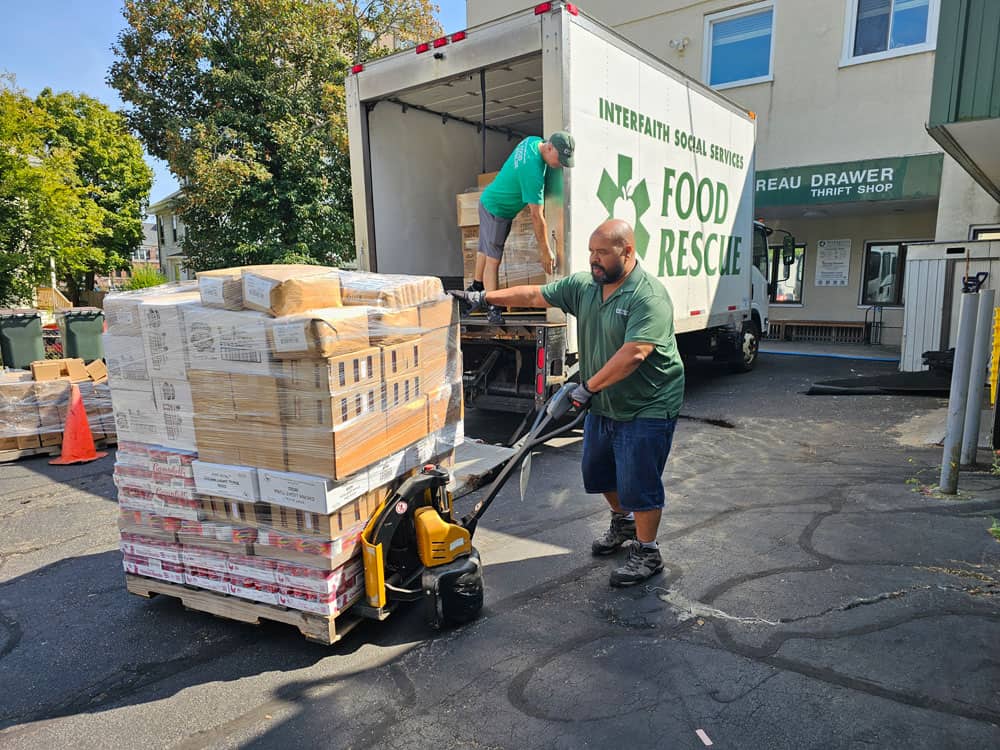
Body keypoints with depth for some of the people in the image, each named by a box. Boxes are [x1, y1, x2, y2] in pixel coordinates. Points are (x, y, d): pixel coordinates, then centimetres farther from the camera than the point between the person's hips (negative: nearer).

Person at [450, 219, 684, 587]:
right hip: (603, 405, 8)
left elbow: (634, 353, -32)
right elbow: (534, 295, 4)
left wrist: (588, 387, -30)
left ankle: (647, 553, 19)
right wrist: (483, 298, 1)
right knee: (598, 472, 20)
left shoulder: (649, 296, -23)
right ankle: (623, 522, 45)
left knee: (638, 484, -1)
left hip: (646, 409, -8)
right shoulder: (583, 285, 1)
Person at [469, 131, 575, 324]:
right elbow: (537, 216, -29)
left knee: (486, 249, 22)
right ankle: (492, 308, -8)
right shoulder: (533, 172, -33)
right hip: (497, 210, -10)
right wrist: (545, 252, -23)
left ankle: (477, 287, 37)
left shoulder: (533, 140, -6)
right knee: (493, 259, -9)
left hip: (489, 200, 10)